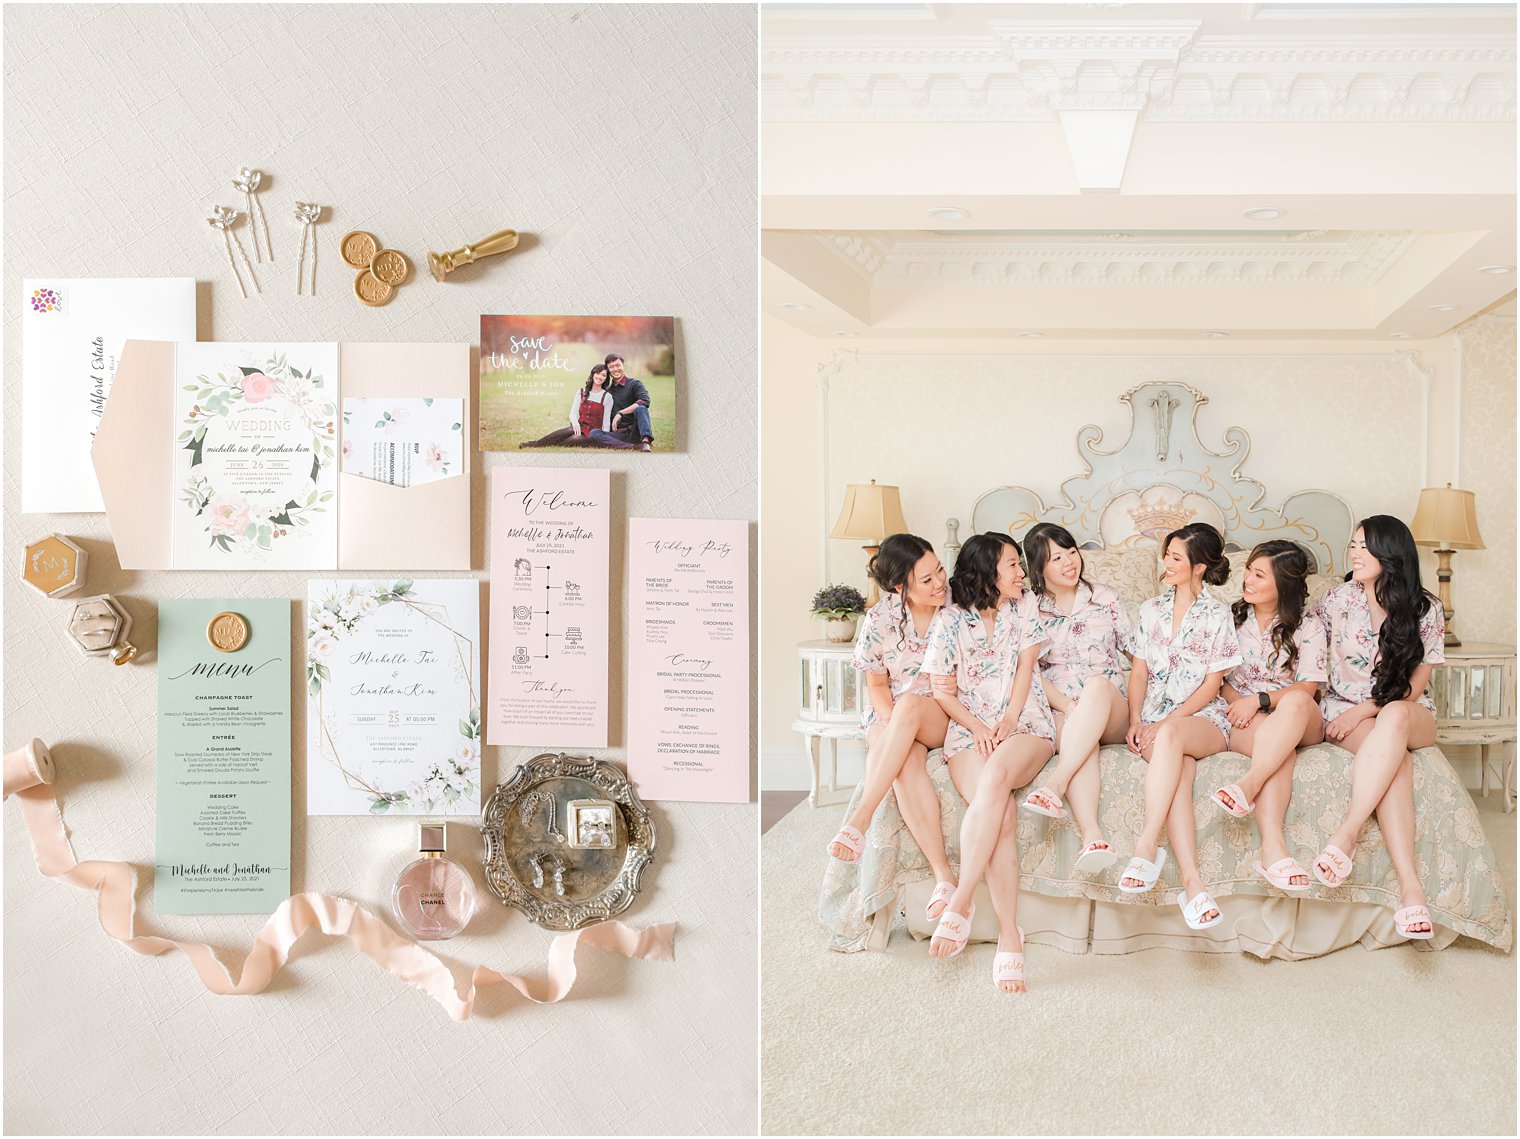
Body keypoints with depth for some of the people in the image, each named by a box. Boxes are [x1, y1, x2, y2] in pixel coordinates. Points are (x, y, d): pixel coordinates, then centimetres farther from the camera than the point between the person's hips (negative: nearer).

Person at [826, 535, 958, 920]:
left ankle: (859, 819, -40)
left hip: (946, 716, 0)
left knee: (910, 703, -37)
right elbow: (876, 685, 3)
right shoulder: (880, 621, -6)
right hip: (890, 717, 0)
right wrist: (893, 722, -16)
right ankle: (944, 876, -40)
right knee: (906, 759, -36)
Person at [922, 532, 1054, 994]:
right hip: (969, 730, -1)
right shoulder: (950, 621, 4)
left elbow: (1024, 669, 4)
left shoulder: (1025, 606, 10)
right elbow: (944, 692, 5)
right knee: (1001, 812, -31)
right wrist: (978, 728, -11)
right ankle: (1009, 935, -26)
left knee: (996, 778, -36)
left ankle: (960, 902, -34)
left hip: (1025, 725, 1)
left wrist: (1009, 722, -11)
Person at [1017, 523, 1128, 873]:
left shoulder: (1104, 598, 15)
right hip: (1058, 712, -1)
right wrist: (1068, 706, -17)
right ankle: (1092, 836, -55)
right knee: (1077, 733, -38)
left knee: (1097, 684, -35)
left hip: (1111, 715, 1)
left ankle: (1055, 784, -47)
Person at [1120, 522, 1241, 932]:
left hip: (1203, 717, -2)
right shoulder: (1152, 610, 17)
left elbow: (1211, 684, -2)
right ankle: (1192, 881, -44)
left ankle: (1147, 847, -42)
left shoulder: (1217, 615, 4)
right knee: (1181, 770, -32)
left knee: (1171, 737, -39)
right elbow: (1139, 670, 13)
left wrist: (1167, 723, -13)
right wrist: (1136, 721, -4)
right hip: (1155, 716, 2)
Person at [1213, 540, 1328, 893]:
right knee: (1281, 751, -37)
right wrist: (1237, 701, -9)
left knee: (1296, 702, -39)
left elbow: (1307, 688, -3)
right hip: (1242, 719, 0)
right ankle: (1273, 848, -55)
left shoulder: (1308, 626, 6)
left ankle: (1248, 785, -49)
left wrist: (1259, 700, -17)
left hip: (1300, 723, 0)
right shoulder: (1231, 617, 11)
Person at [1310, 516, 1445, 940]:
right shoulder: (1339, 598, -1)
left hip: (1410, 717, 0)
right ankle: (1410, 885, -48)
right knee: (1394, 756, -35)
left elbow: (1414, 688, -3)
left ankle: (1346, 834, -46)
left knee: (1394, 717, -39)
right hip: (1344, 710, 0)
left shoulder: (1425, 609, -2)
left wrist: (1364, 710, -15)